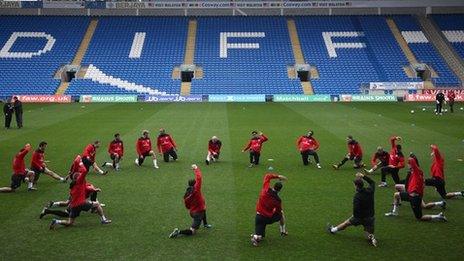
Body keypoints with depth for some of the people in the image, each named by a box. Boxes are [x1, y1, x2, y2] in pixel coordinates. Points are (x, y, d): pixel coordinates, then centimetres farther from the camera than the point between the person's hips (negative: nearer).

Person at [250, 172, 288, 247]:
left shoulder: (266, 189, -15)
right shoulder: (277, 200, -19)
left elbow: (267, 176, 0)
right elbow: (279, 211, -1)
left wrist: (278, 176, -1)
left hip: (259, 216, 2)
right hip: (269, 218, -2)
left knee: (258, 236, 10)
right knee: (282, 214, 29)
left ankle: (256, 237, -24)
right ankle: (283, 231, 37)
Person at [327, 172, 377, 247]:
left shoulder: (357, 196, -24)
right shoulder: (370, 191, -7)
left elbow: (355, 209, -30)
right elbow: (372, 182, 16)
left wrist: (355, 217, -10)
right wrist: (363, 176, 13)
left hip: (360, 217, -4)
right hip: (371, 218, 4)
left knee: (347, 223, 22)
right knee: (369, 235, 15)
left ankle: (333, 230, 42)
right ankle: (371, 238, -19)